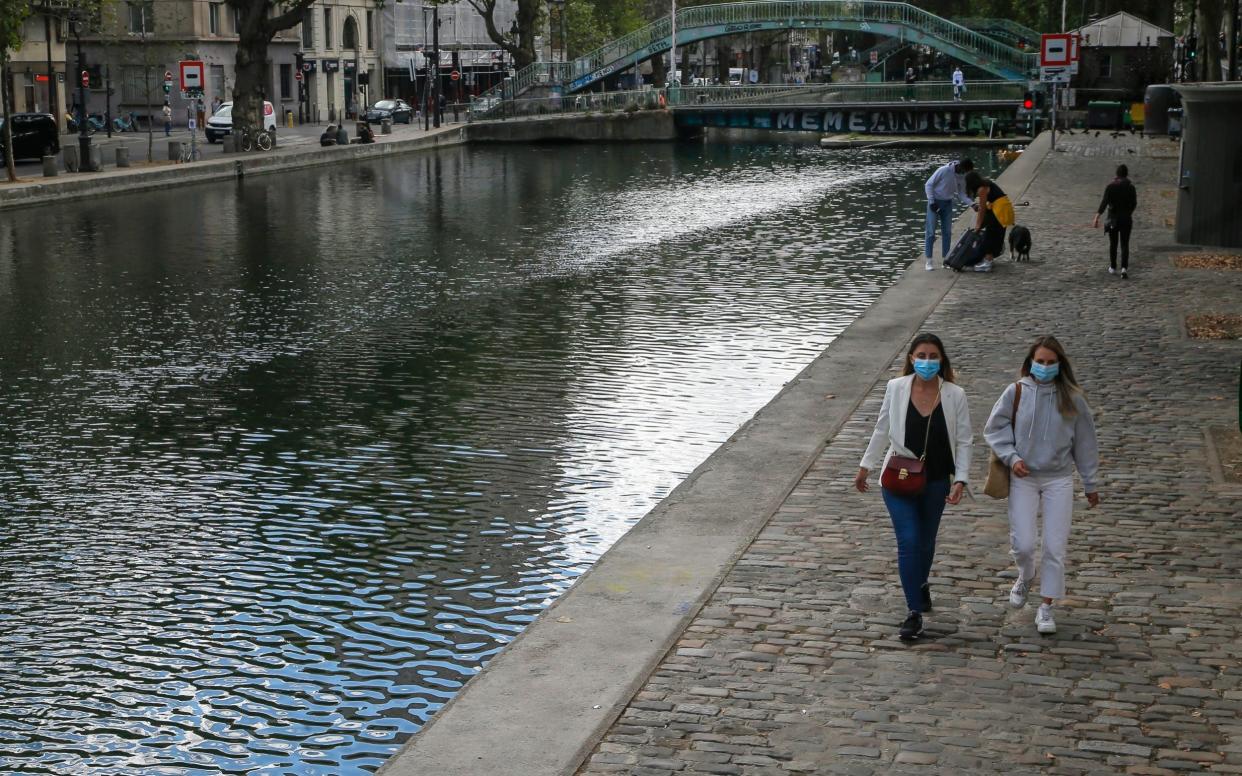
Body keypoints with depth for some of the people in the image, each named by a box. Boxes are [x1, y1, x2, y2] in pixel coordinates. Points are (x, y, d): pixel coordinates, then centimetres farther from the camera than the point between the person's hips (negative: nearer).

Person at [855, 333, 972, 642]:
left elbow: (963, 441, -3)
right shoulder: (896, 388, -7)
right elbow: (882, 431, 5)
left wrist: (960, 479, -12)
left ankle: (920, 585, 48)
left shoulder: (955, 395, -8)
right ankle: (914, 613, -5)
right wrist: (865, 466, 10)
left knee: (926, 541, 18)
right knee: (908, 541, -10)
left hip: (935, 482, 1)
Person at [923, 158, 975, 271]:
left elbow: (961, 194, 4)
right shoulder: (944, 170, -21)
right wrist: (931, 202, -19)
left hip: (948, 203, 6)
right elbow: (928, 185, -16)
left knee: (947, 232, 6)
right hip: (935, 202, -6)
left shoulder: (962, 177, -3)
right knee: (931, 232, -6)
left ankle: (946, 258, 14)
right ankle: (928, 260, -2)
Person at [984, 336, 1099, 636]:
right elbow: (994, 429, 2)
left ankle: (1046, 607, 13)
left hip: (1059, 480, 0)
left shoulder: (1072, 398, -4)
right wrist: (1011, 457, -13)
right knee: (1022, 544, -2)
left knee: (1055, 547, -1)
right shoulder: (1016, 392, -6)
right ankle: (1026, 576, 34)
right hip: (1023, 479, 0)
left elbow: (1084, 442, 4)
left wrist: (1090, 484, 9)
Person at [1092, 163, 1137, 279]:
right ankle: (1124, 268, -15)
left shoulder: (1110, 187, -11)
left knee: (1113, 244, 16)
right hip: (1126, 219, 0)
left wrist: (1097, 217, -24)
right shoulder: (1131, 187, -6)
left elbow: (1104, 202, -20)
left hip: (1113, 218, 0)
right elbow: (1134, 203, 4)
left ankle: (1113, 268, 26)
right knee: (1125, 245, 3)